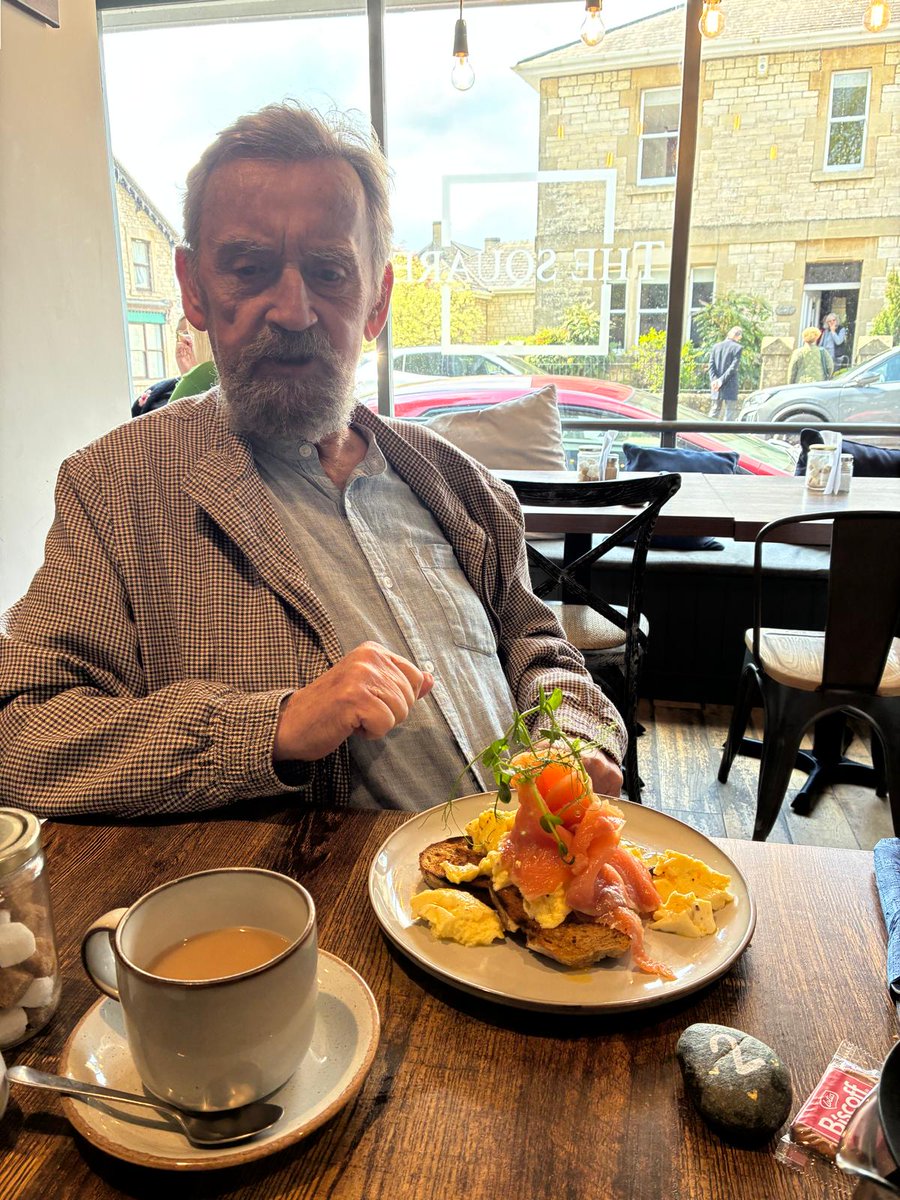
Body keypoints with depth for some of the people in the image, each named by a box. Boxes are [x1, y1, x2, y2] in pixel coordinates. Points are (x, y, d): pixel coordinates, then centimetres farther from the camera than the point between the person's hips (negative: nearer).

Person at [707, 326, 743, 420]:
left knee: (713, 414, 10)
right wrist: (721, 380, -12)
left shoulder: (716, 346, 8)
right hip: (730, 388, -4)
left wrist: (714, 380, -7)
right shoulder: (738, 348, -6)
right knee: (730, 413, 0)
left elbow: (711, 365, 0)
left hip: (716, 388, 5)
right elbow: (734, 367, -13)